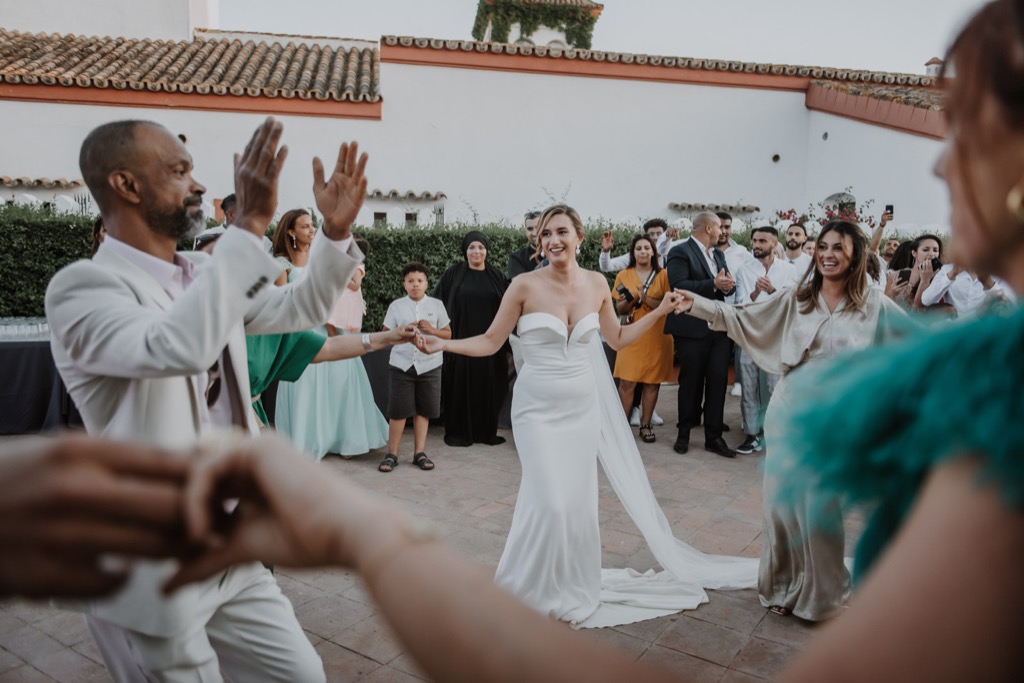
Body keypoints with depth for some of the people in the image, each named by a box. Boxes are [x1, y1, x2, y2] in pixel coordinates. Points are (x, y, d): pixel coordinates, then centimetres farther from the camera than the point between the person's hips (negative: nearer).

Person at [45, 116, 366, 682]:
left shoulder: (205, 274, 5)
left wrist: (336, 229, 0)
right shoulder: (82, 286, -18)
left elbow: (300, 310, 14)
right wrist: (250, 224, -35)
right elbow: (176, 347, -38)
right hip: (152, 574, -7)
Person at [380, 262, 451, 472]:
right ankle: (392, 454, 11)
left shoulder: (436, 305, 4)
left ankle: (419, 453, 18)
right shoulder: (396, 306, 3)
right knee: (398, 411, 1)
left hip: (429, 365, 1)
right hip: (401, 365, -1)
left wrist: (431, 330, -11)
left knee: (423, 411, 7)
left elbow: (448, 334, 6)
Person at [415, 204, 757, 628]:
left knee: (579, 502, 8)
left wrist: (660, 312, 8)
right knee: (550, 501, -10)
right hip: (538, 408, -3)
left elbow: (617, 339, 14)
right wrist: (442, 343, -16)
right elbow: (490, 342, -4)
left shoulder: (596, 284, 2)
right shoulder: (525, 285, -10)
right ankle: (535, 589, 16)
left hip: (583, 407, 4)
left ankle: (574, 588, 30)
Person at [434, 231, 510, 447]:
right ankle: (458, 432, 12)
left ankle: (487, 431, 18)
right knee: (460, 386, 2)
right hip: (460, 341, -2)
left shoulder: (497, 276, 7)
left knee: (488, 387, 7)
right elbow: (438, 304, 2)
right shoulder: (453, 274, 1)